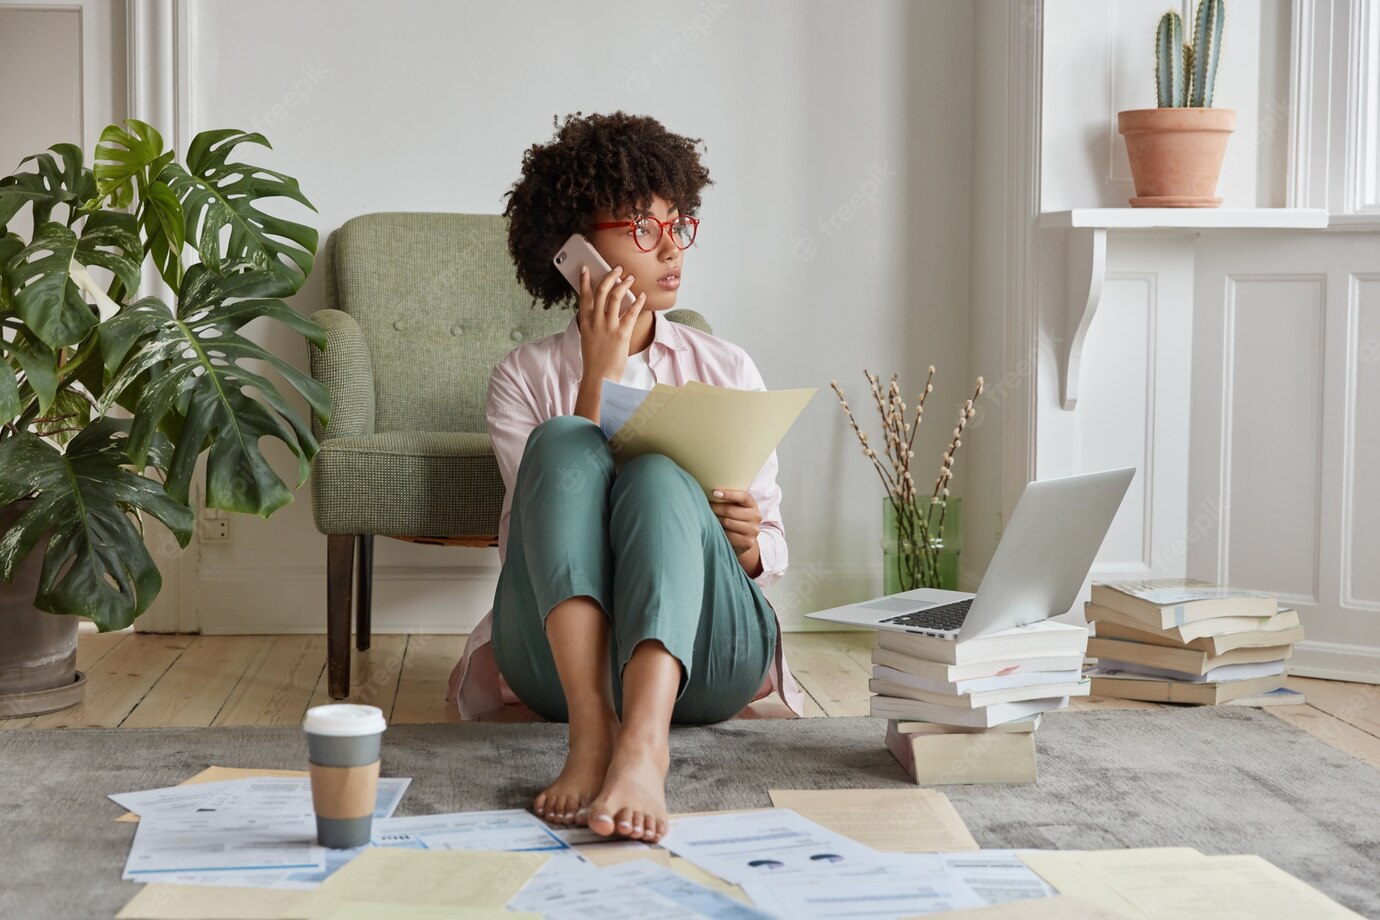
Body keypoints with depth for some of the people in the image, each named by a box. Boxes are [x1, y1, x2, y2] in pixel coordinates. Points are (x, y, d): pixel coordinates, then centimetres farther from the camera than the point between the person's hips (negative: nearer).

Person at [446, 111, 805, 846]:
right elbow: (564, 483, -6)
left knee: (658, 477, -29)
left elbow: (772, 553, 14)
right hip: (559, 653, -1)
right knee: (564, 441, -26)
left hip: (703, 653, 1)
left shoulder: (727, 370, 17)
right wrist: (601, 374, -8)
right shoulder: (525, 378, 12)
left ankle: (643, 745, -53)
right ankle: (590, 728, -45)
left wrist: (748, 544, -9)